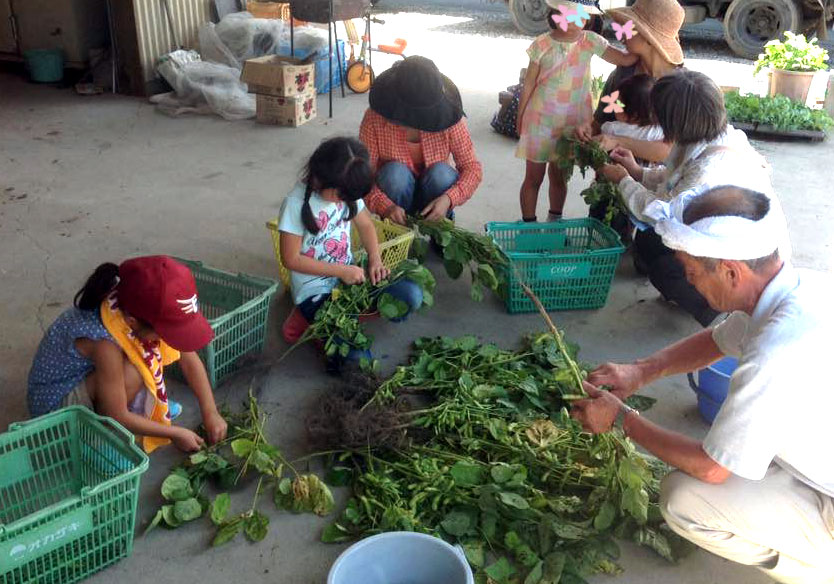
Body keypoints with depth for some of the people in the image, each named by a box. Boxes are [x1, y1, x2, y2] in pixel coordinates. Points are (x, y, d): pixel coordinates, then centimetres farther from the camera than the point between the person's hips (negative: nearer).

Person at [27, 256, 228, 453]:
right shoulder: (105, 344, -38)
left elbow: (188, 357, -9)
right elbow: (118, 417, -27)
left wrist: (211, 413, -10)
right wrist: (175, 434, -17)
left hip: (87, 373, 7)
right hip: (55, 402, -7)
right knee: (132, 373, -31)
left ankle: (145, 403, 9)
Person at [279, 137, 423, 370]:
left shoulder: (346, 191, -1)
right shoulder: (297, 203, -20)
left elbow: (366, 224, 14)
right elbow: (291, 259, -16)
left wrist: (375, 260, -4)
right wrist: (340, 270, -19)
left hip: (349, 274, 7)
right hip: (315, 289, -6)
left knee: (411, 295, -14)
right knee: (357, 356, -24)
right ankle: (309, 319, 3)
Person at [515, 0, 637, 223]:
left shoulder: (590, 41, -6)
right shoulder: (542, 45, -11)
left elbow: (625, 59, -15)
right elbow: (529, 84, -3)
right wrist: (520, 118, 2)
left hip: (573, 122, 2)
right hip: (541, 120, -2)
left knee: (559, 176, 16)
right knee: (533, 178, 7)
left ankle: (554, 221, 33)